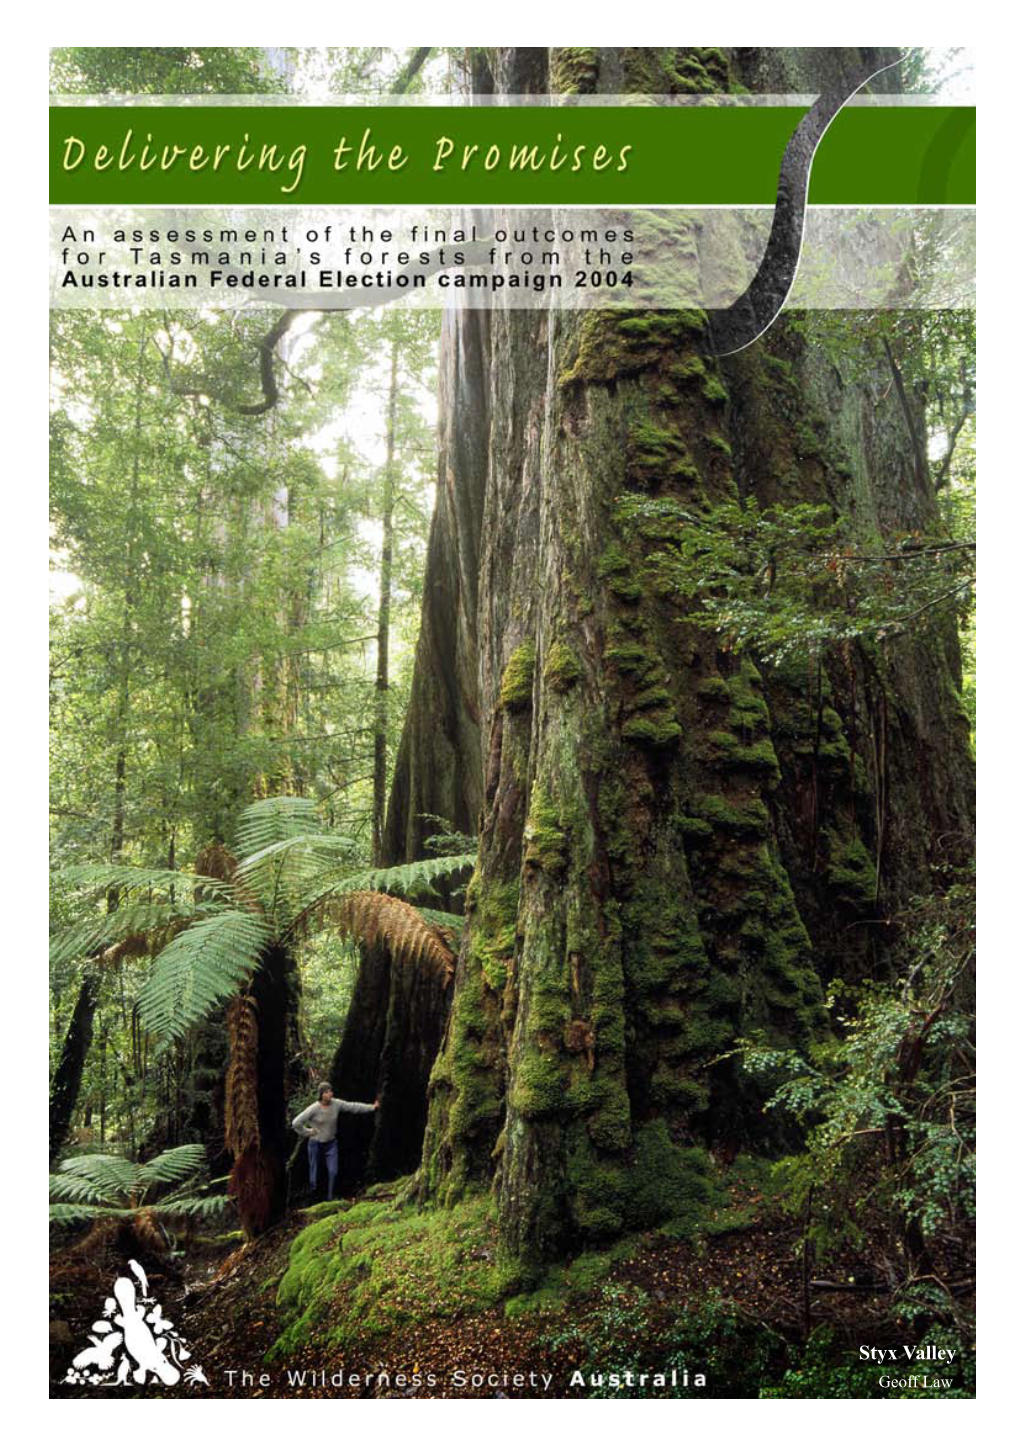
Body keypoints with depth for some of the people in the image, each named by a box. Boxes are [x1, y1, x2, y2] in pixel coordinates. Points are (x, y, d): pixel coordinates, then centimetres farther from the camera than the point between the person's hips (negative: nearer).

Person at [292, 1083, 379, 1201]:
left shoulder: (336, 1104, -10)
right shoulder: (314, 1109, -21)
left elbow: (353, 1106, -5)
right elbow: (296, 1123, -19)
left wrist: (372, 1107, -7)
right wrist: (307, 1132, -11)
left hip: (331, 1143, 3)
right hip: (316, 1144, -3)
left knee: (333, 1172, -8)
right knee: (314, 1175, 5)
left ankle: (330, 1199, 4)